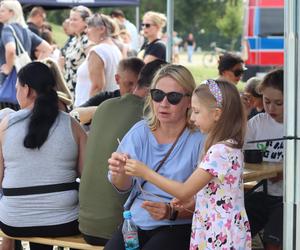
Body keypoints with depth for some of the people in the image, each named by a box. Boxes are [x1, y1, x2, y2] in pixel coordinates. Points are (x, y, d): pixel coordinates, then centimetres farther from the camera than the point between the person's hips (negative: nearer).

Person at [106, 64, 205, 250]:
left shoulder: (200, 140, -8)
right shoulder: (140, 132, 6)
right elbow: (125, 187, 2)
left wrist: (171, 212, -26)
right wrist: (119, 173, -22)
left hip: (179, 225, -3)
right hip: (136, 220, 4)